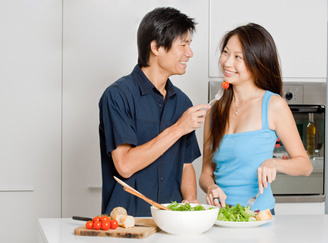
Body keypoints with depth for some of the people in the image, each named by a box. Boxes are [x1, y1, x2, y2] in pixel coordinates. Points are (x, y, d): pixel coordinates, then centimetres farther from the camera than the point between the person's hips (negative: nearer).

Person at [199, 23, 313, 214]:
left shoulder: (274, 105, -1)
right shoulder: (215, 110, 11)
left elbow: (305, 165, 4)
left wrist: (274, 164, -14)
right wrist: (211, 187, -7)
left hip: (258, 214, -4)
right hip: (220, 214, 4)